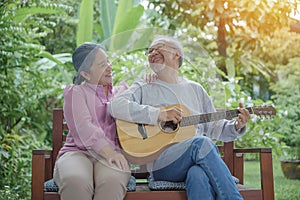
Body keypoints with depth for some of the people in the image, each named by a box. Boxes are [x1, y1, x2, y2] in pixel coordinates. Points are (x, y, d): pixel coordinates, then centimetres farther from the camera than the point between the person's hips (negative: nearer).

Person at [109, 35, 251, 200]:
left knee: (198, 175, -35)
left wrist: (236, 126, 2)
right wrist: (159, 114, -16)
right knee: (201, 143, -32)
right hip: (161, 164, -2)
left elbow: (214, 128, 24)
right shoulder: (143, 89, 12)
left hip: (201, 159, 3)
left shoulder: (195, 89, 23)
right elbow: (116, 106, -9)